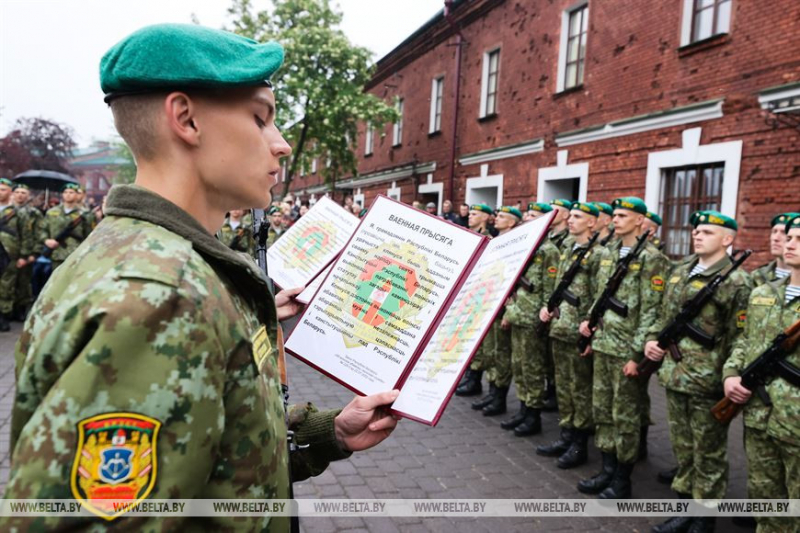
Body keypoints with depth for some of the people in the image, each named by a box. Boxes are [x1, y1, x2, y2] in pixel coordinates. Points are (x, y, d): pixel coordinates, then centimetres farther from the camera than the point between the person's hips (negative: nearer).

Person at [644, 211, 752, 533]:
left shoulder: (736, 283, -11)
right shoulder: (679, 274, 10)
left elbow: (739, 340, -12)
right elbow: (663, 317, 19)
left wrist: (726, 379, -14)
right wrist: (651, 339, 2)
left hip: (707, 383, -7)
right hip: (675, 377, 7)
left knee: (708, 454, 9)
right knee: (682, 448, 18)